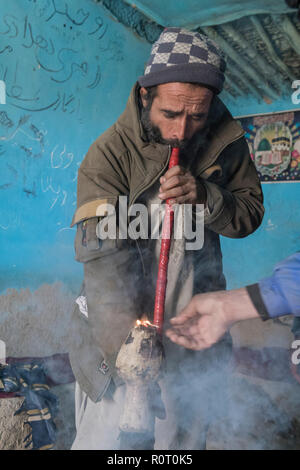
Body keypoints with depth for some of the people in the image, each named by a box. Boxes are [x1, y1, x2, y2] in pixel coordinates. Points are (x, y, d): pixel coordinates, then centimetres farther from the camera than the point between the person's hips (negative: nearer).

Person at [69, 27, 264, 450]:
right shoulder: (108, 154, -19)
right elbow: (105, 263, -25)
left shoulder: (225, 142, -6)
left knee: (187, 438, 22)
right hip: (120, 333, -3)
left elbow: (251, 212, 0)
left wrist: (204, 195, -22)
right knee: (103, 438, 11)